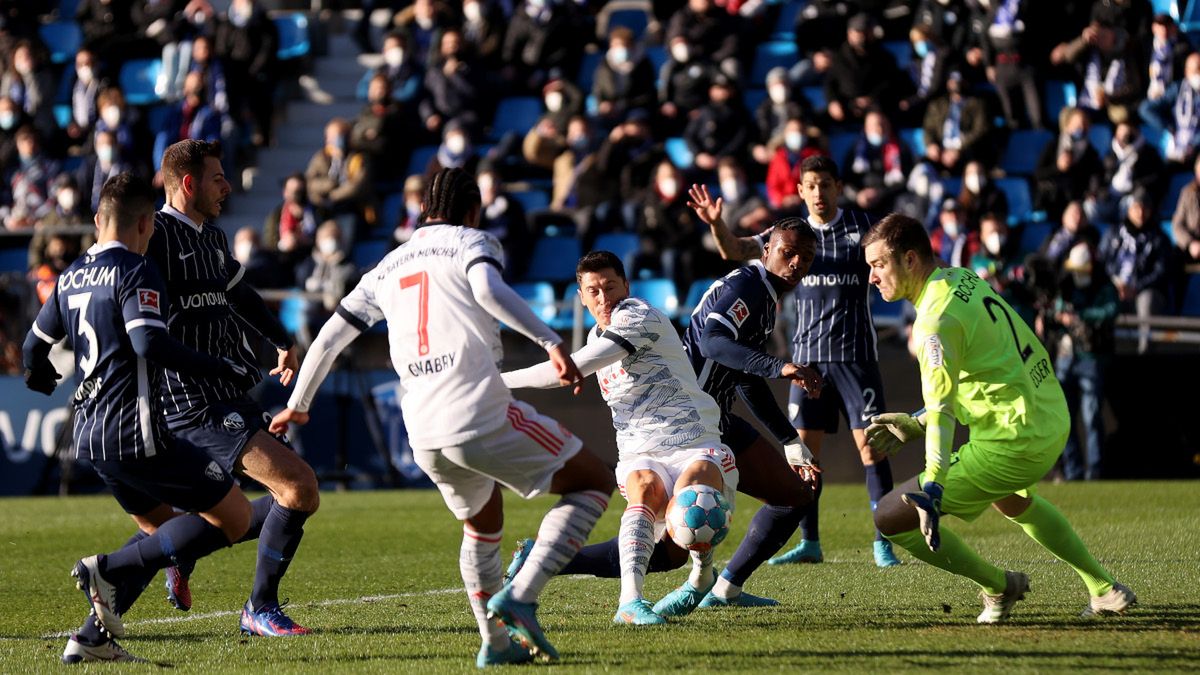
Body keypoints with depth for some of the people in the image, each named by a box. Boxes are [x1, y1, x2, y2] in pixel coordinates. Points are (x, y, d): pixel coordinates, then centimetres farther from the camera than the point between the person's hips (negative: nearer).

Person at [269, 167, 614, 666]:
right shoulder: (472, 242, 7)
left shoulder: (389, 266, 23)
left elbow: (329, 337, 26)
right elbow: (487, 289, -17)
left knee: (482, 525, 30)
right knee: (594, 482, 4)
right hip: (482, 415, -6)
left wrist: (299, 405, 39)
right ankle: (520, 596, -11)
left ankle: (496, 643, 23)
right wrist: (550, 341, -24)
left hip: (424, 435, 6)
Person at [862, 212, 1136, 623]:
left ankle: (999, 587, 9)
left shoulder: (937, 319, -18)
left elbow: (942, 408, -30)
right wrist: (914, 425, 15)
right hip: (1054, 422, 10)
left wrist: (931, 488, -39)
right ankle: (1105, 589, 42)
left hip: (1014, 441, -10)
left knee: (891, 518, -7)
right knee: (1010, 499, 42)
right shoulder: (965, 280, 10)